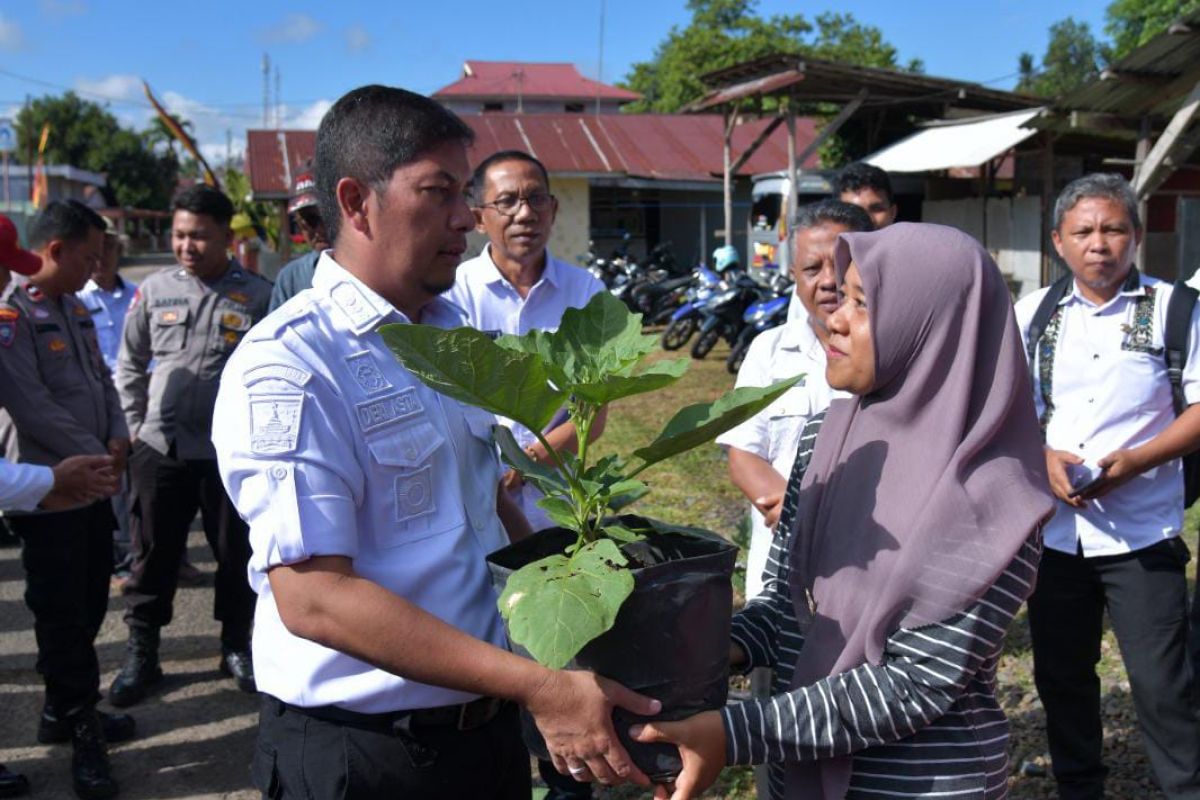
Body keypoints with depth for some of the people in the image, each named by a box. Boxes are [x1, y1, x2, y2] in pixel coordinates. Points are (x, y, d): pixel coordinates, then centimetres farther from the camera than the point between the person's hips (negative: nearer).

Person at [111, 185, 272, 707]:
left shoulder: (257, 296, -5)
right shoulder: (155, 290, 4)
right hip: (160, 449, 2)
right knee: (153, 555, 10)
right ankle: (140, 653, 24)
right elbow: (129, 364, 13)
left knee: (236, 553, 10)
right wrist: (134, 425, 9)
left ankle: (237, 647, 28)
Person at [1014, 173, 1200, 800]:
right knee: (1060, 676, 15)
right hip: (1054, 530, 4)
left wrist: (1135, 459, -19)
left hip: (1143, 531, -3)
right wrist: (1043, 458, -10)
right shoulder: (1033, 314, 6)